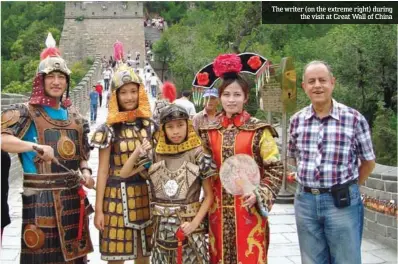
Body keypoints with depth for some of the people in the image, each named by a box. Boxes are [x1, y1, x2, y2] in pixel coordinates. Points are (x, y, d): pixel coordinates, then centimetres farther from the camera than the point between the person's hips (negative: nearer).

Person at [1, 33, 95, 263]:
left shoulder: (73, 116, 13)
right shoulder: (27, 112, -5)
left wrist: (86, 171, 0)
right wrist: (36, 147, -27)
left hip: (72, 195, 6)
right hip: (40, 196, -5)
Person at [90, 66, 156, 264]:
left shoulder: (149, 126, 6)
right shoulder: (109, 129, -4)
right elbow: (103, 170, -4)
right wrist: (98, 208, -6)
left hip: (144, 195, 3)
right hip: (117, 195, -3)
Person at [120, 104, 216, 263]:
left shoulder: (198, 156, -6)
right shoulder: (156, 155, 1)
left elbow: (209, 195, -2)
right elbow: (124, 174, 2)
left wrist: (195, 222, -12)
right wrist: (138, 152, -11)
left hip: (188, 226, -2)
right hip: (162, 228, 3)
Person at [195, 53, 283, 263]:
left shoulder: (258, 130, -5)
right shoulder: (209, 131, 6)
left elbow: (275, 168, -5)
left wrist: (259, 194, -16)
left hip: (249, 209, -3)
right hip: (219, 210, 4)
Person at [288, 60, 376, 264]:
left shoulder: (354, 119, -7)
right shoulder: (297, 120, 3)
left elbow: (368, 162, 3)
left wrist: (346, 188, 8)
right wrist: (311, 183, 10)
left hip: (342, 202, -3)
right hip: (305, 201, 3)